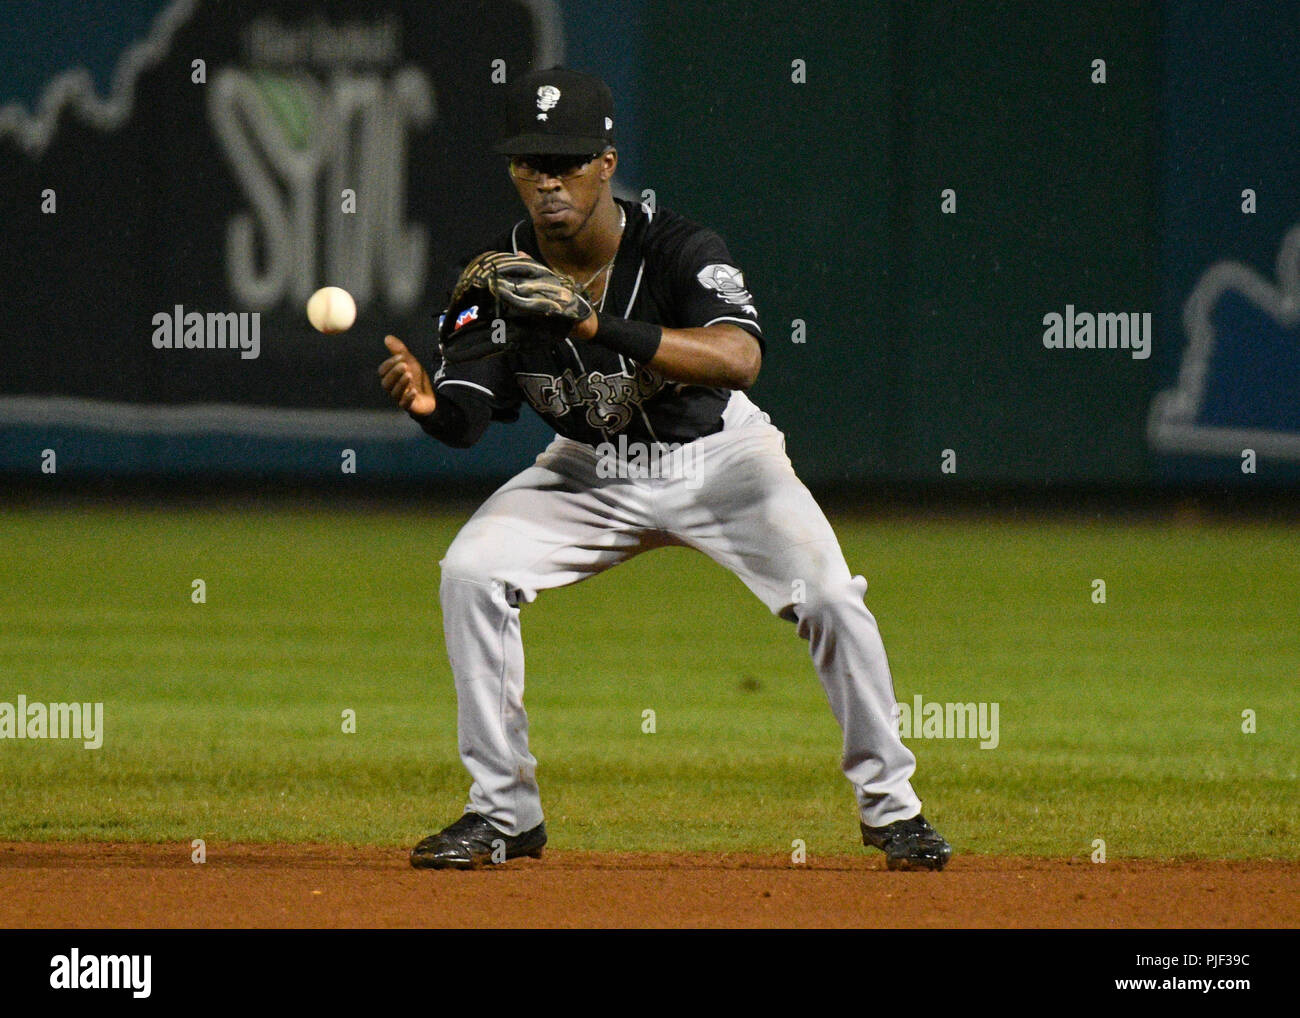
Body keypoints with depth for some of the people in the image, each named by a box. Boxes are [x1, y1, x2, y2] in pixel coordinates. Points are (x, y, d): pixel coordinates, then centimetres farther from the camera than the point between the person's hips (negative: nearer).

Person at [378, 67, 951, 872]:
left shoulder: (681, 252, -26)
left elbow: (739, 356, -44)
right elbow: (468, 419, -13)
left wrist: (600, 327, -54)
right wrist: (427, 402, -39)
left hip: (717, 457, -3)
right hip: (591, 470, 3)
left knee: (829, 598, -21)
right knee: (471, 571, -17)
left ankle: (891, 805, 2)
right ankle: (505, 812, -4)